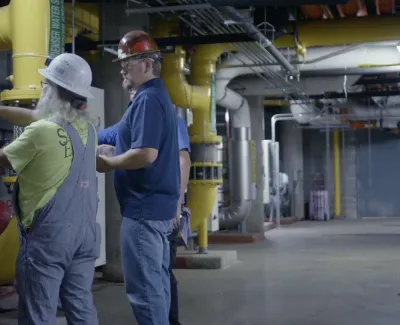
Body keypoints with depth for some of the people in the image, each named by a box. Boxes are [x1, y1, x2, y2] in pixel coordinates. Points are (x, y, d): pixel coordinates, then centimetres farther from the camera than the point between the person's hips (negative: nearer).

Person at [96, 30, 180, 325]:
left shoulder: (148, 98, -16)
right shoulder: (159, 96, 17)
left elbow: (146, 154, -26)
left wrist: (109, 163, -12)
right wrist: (113, 154, 12)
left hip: (144, 206, -11)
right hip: (159, 203, 11)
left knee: (144, 287, -4)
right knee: (157, 282, 16)